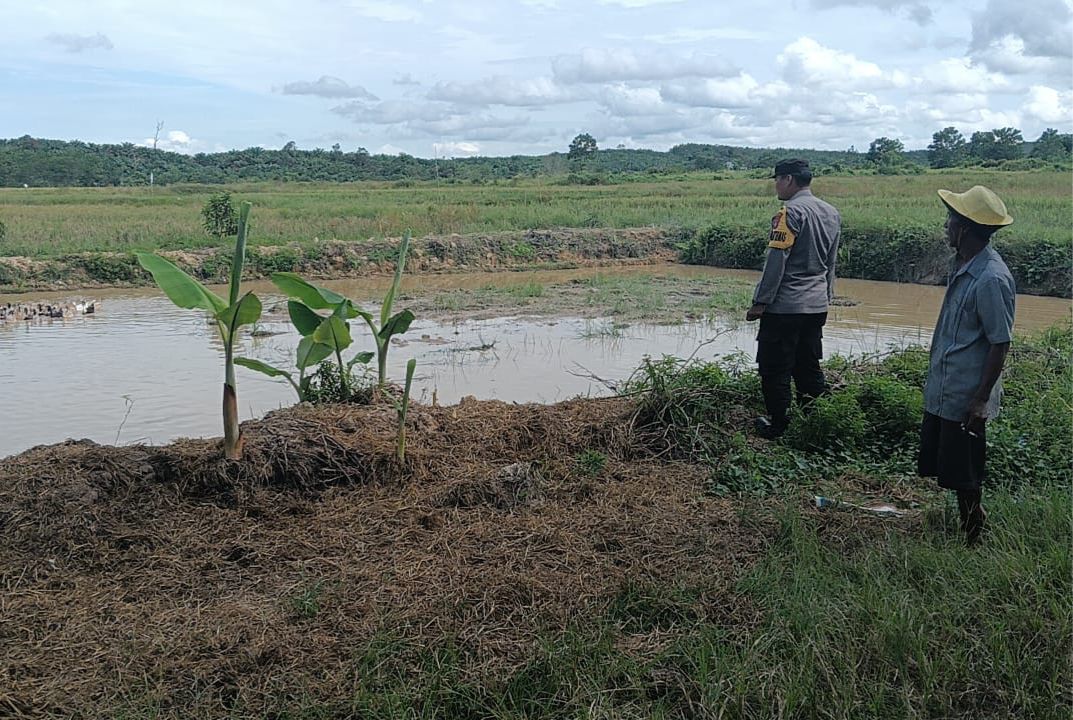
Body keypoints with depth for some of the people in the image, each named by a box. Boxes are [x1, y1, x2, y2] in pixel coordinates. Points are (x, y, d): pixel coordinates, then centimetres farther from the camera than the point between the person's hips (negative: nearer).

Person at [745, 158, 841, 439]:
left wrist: (760, 302, -13)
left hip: (784, 306, -8)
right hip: (817, 307, 8)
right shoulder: (832, 214, 12)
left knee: (775, 370, 1)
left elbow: (776, 261, -17)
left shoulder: (791, 212, -14)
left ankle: (778, 427, 7)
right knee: (809, 366, 15)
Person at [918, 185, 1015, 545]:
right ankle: (966, 517, 35)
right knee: (940, 460, 19)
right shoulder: (963, 265, 3)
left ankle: (972, 535, 24)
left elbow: (1000, 344, -21)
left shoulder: (991, 278, -24)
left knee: (963, 474, 6)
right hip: (942, 388, 9)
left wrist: (981, 400, -19)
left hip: (965, 395, -9)